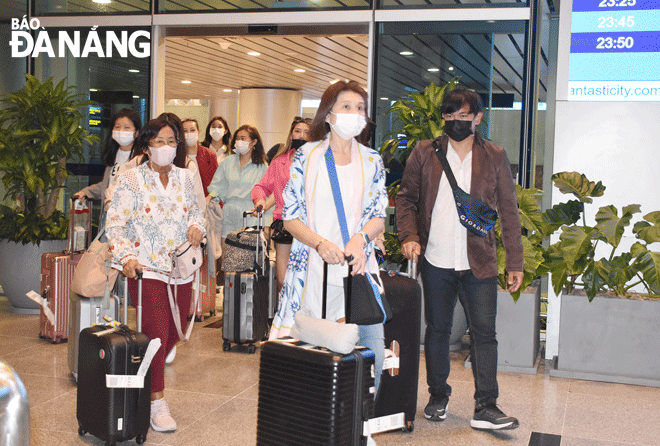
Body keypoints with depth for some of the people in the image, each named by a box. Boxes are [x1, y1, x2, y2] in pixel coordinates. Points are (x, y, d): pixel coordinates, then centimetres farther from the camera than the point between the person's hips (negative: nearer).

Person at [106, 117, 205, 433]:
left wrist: (196, 225, -2)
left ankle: (148, 372, 37)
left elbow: (195, 210, 21)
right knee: (156, 333, -9)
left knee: (175, 331, 12)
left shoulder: (185, 177, 10)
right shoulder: (131, 179, -4)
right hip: (146, 268, -5)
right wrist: (126, 256, -22)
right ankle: (156, 402, 2)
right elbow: (116, 222, -8)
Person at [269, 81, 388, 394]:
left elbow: (379, 217, 9)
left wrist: (360, 239, -13)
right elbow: (290, 217, 1)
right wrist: (321, 244, -16)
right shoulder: (306, 157, 4)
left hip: (359, 269, 2)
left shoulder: (372, 161, 10)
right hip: (313, 271, -2)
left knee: (372, 357, -2)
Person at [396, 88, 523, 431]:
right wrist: (409, 236, -9)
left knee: (484, 332, -4)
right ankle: (438, 396, 26)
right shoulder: (424, 153, 6)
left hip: (479, 263, 0)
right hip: (435, 261, 1)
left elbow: (508, 211, 7)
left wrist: (515, 262, 3)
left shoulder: (495, 157, 6)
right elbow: (406, 198, 9)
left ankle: (486, 407, 2)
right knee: (437, 330, 11)